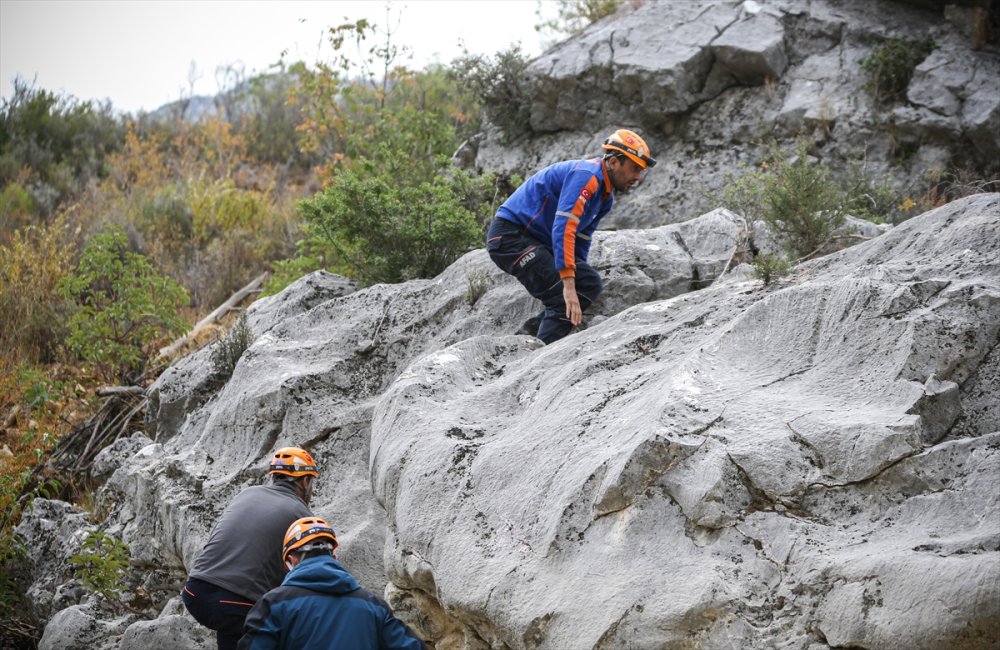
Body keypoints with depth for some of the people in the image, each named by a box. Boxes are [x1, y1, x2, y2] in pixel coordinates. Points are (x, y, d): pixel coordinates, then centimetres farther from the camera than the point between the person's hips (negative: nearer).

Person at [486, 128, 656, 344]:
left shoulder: (605, 196, 12)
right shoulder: (586, 175, -19)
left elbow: (580, 240, 22)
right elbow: (563, 228, -29)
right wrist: (568, 284, -34)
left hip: (538, 241, 10)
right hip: (510, 235, -10)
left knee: (590, 284, 2)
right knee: (564, 300, -20)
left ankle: (538, 328, 3)